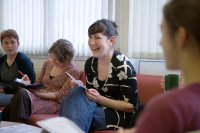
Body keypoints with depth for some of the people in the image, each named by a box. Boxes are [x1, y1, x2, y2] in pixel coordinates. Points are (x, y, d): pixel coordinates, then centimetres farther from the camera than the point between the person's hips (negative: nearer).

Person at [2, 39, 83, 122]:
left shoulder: (74, 71, -5)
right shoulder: (48, 63, 13)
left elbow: (60, 96, -10)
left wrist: (38, 93, -16)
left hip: (55, 103, -5)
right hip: (40, 96, 5)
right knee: (22, 93, -32)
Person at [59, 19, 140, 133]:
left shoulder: (123, 66, -17)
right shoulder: (90, 63, 2)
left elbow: (131, 106, -15)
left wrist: (100, 99, -23)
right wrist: (78, 88, -9)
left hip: (121, 116, -6)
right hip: (98, 110, 6)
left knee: (77, 111, -31)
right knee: (77, 94, -23)